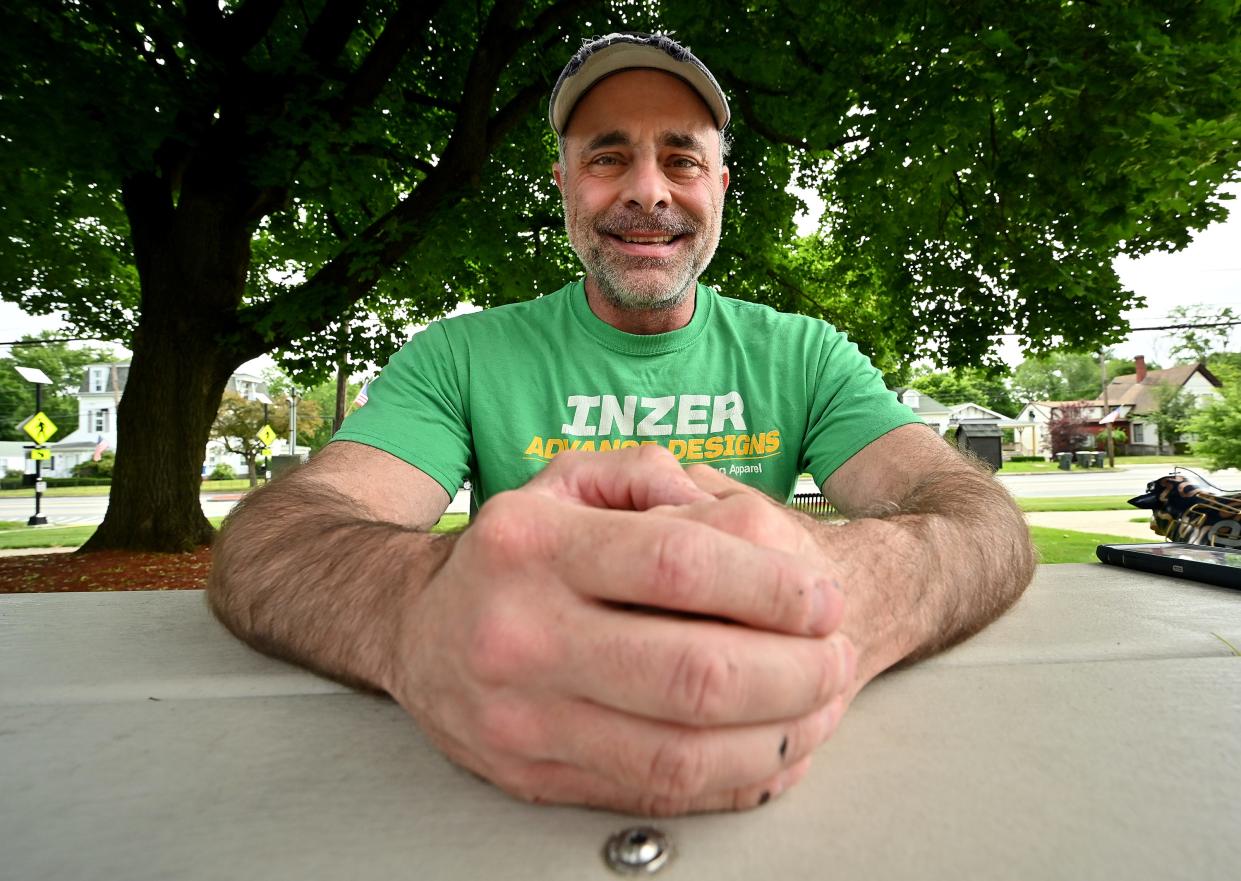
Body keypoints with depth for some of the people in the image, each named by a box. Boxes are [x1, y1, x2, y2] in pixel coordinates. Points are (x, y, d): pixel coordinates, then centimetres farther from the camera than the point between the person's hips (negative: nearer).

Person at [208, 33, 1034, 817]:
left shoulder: (803, 355, 1)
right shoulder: (463, 356, -2)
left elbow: (991, 523, -11)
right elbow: (262, 539, -14)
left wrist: (852, 592, -35)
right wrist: (419, 604, -37)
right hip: (515, 785, 0)